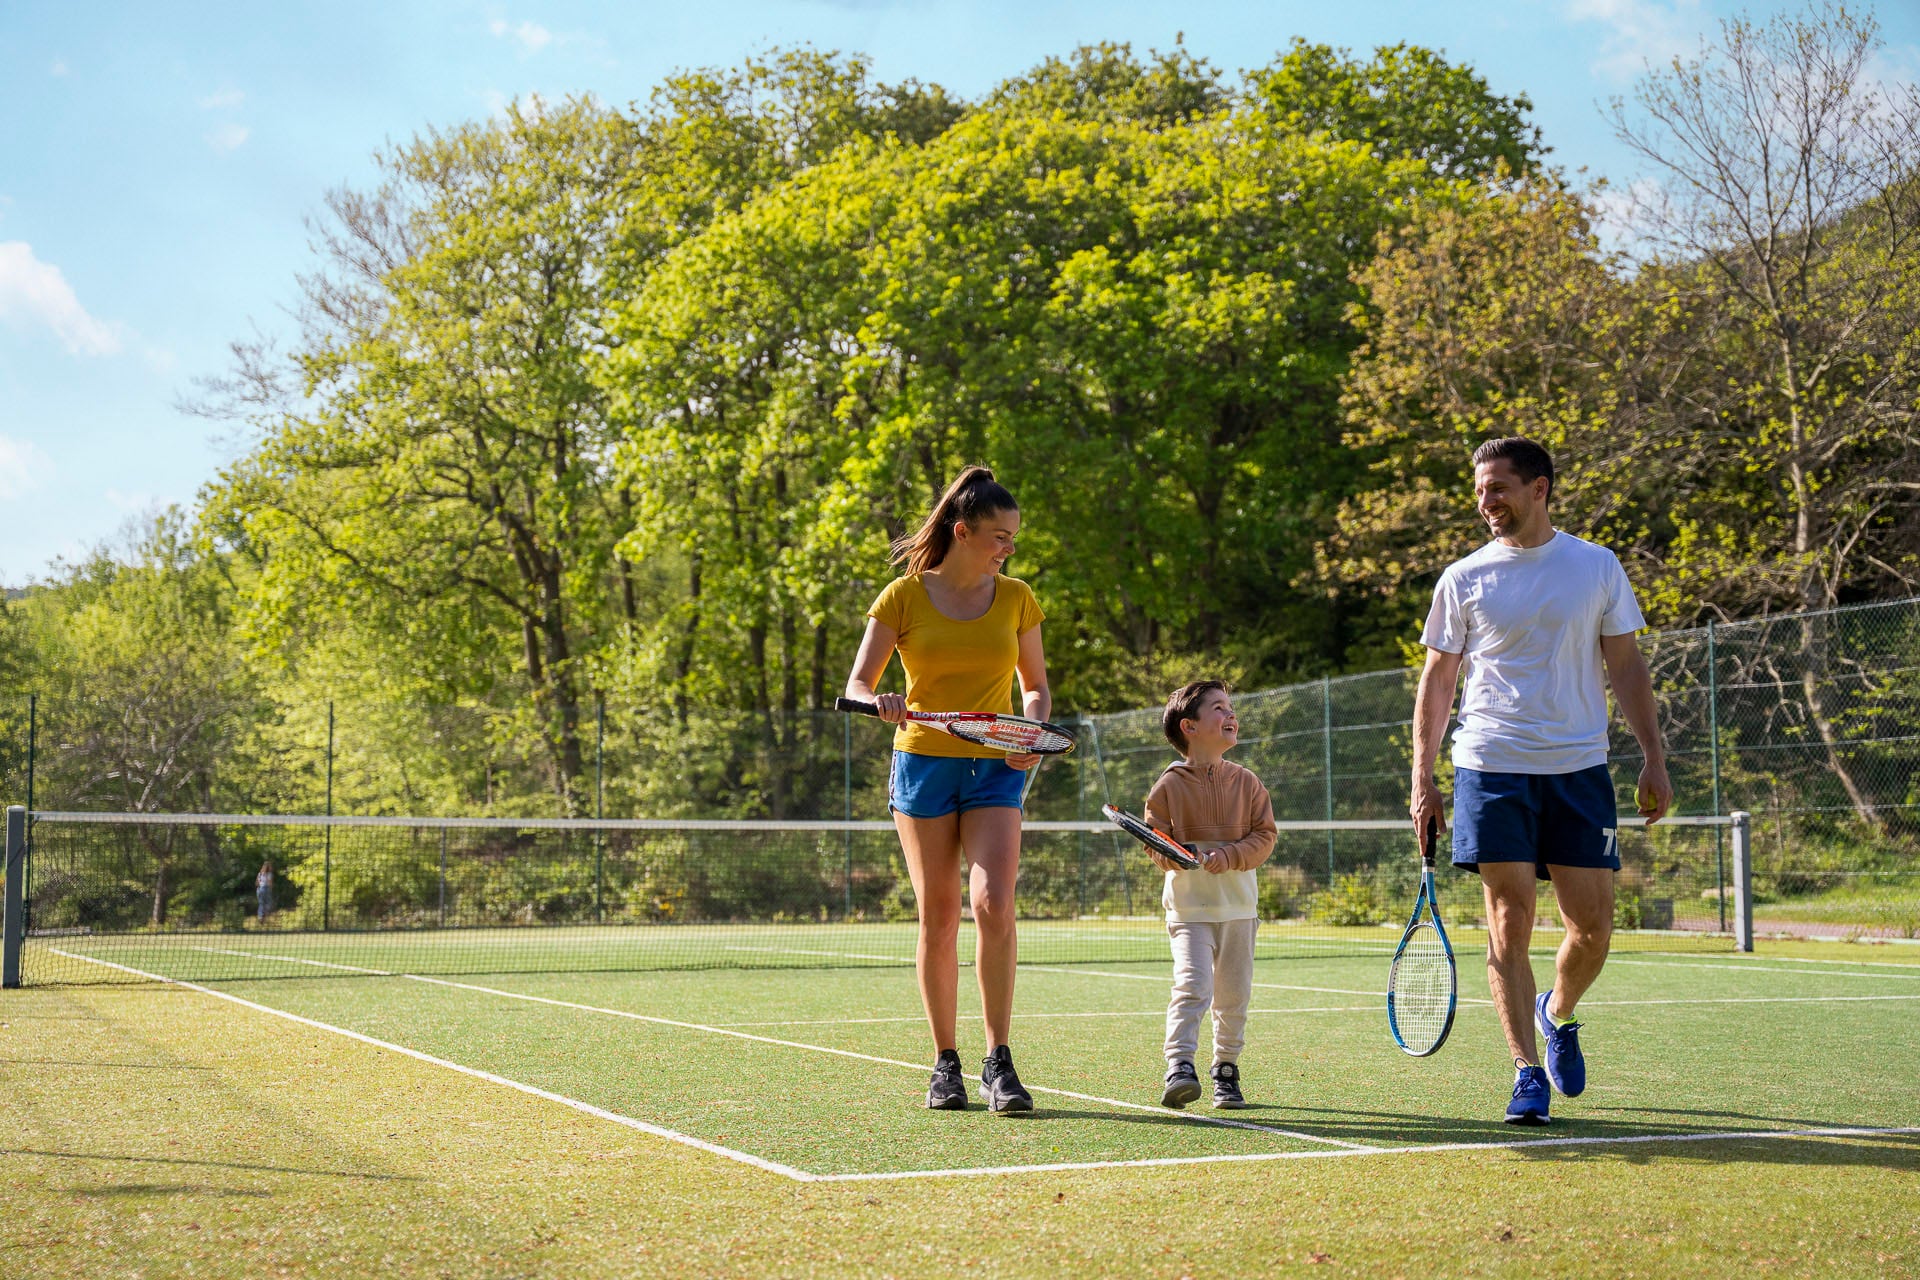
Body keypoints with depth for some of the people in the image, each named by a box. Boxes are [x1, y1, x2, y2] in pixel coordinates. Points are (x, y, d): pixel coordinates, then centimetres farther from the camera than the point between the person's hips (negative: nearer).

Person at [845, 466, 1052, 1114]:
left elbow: (1035, 686, 15)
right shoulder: (904, 596, -1)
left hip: (995, 770, 1)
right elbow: (856, 684, -1)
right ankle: (945, 1062, 13)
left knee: (994, 904, -16)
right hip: (922, 766, -1)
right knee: (938, 915, 2)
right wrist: (880, 702, -24)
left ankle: (999, 1062, -10)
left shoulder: (1016, 598, 6)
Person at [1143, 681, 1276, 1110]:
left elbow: (1264, 835, 1)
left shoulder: (1247, 783, 5)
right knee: (1192, 983, -20)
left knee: (1234, 995, 7)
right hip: (1189, 907, -3)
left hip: (1238, 908, 3)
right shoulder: (1169, 786, -2)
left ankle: (1226, 1070, 23)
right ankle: (1180, 1065, -21)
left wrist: (1230, 855, -15)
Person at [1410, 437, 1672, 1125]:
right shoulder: (1463, 579, 4)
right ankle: (1527, 1073, 2)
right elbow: (1437, 681, 9)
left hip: (1580, 770, 1)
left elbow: (1626, 666, 10)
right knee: (1509, 925, -5)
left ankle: (1557, 1014, 31)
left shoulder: (1597, 566, 6)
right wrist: (1422, 774, 2)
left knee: (1593, 928, 0)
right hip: (1492, 769, -1)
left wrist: (1653, 758, 3)